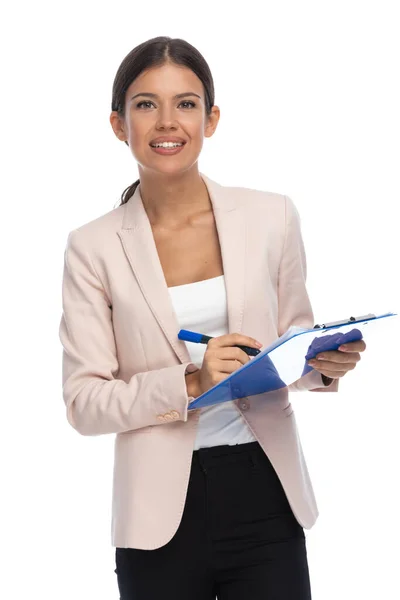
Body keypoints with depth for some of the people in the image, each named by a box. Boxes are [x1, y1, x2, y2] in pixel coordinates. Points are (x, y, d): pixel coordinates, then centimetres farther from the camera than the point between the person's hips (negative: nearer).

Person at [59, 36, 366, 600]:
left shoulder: (272, 216, 1)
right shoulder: (93, 248, -4)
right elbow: (83, 402, -6)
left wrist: (325, 363, -10)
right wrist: (189, 384, -20)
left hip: (267, 496, 2)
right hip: (163, 512, -1)